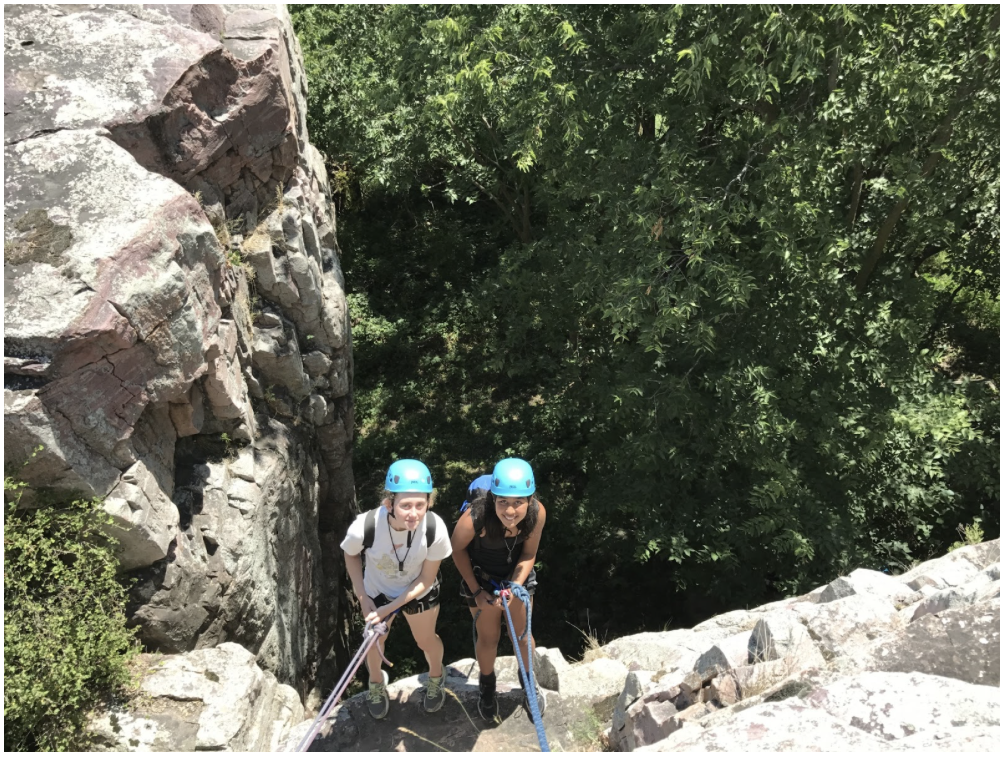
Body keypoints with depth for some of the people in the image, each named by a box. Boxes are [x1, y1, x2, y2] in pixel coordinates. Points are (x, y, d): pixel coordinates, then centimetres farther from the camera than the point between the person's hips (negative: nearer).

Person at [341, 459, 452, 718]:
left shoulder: (435, 529, -38)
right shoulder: (364, 527, -39)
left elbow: (426, 578, -20)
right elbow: (351, 555, -12)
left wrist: (391, 607, -24)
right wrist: (363, 598, -12)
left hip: (419, 592, 0)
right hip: (376, 591, 0)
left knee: (426, 640, 21)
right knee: (375, 640, 22)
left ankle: (436, 678, 56)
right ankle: (376, 683, 57)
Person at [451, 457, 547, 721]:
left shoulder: (537, 512, -32)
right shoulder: (475, 517, -40)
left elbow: (528, 554, -13)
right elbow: (457, 548, -17)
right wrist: (476, 591, -11)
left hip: (517, 575, 2)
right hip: (482, 578, -2)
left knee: (522, 633, 17)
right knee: (488, 638, 12)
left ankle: (528, 680, 47)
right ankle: (487, 684, 44)